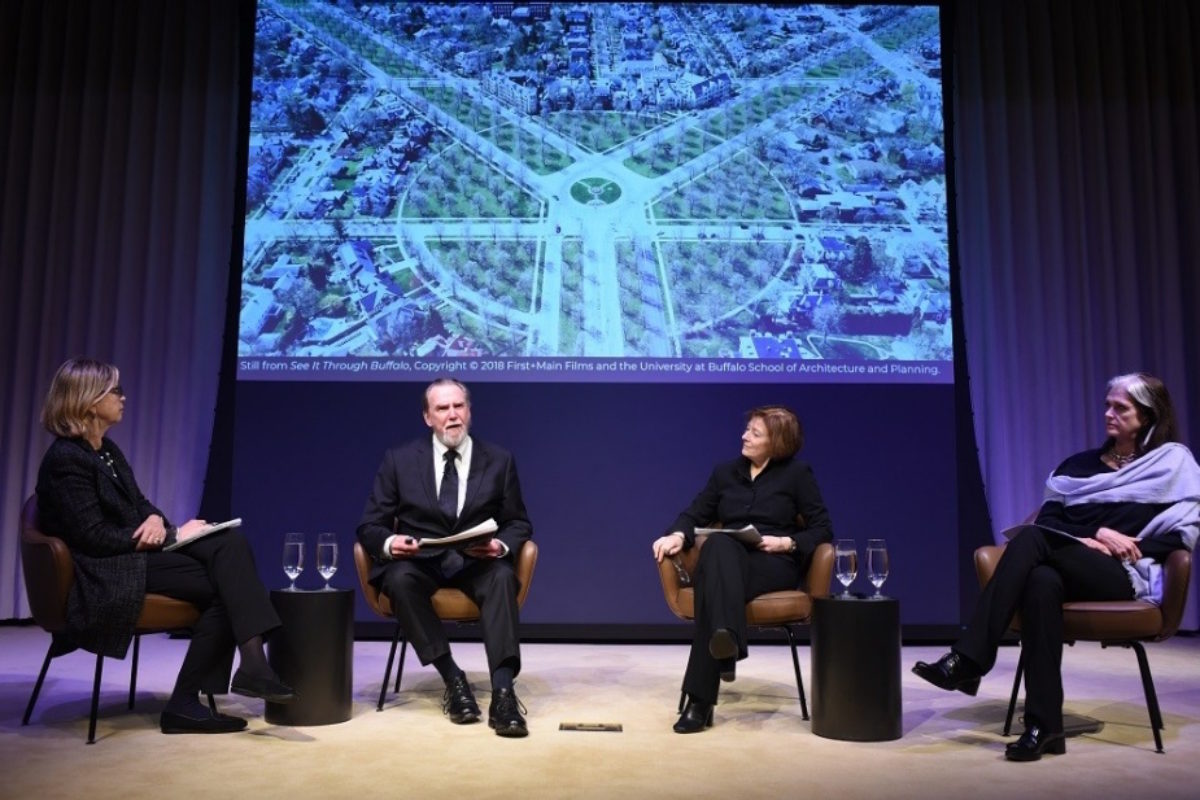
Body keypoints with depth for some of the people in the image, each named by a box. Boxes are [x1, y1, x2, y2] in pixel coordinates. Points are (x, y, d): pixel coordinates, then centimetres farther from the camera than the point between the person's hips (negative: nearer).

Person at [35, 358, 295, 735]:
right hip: (106, 574, -8)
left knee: (230, 543, -17)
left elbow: (139, 504, 20)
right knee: (222, 582, -20)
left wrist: (156, 520, -6)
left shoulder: (107, 450, 14)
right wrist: (172, 535, -15)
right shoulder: (65, 460, -14)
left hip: (139, 552, 8)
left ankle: (251, 662, -23)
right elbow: (94, 538, -19)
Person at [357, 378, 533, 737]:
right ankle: (453, 680, -25)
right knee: (400, 578, -35)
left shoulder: (499, 460, 9)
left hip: (476, 563, 0)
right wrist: (388, 542, -19)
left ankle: (503, 691, -40)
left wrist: (501, 545, -15)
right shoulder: (399, 460, 7)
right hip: (419, 562, 0)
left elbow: (519, 524, 10)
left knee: (503, 576, -34)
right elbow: (370, 526, 6)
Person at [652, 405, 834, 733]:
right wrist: (678, 535, -10)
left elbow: (822, 529, 5)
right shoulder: (725, 472, 19)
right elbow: (695, 514, 13)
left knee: (714, 577, -39)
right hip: (726, 563, 3)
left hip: (776, 566, -3)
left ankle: (700, 702, -48)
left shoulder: (797, 474, 8)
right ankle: (727, 641, -61)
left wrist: (787, 543, -13)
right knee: (718, 544, -39)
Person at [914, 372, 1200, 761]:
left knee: (1031, 540, -31)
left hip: (1128, 578, -3)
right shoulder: (1078, 464, 24)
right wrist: (1090, 538, -8)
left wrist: (1129, 548, -10)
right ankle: (1043, 725, -40)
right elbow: (1047, 520, 11)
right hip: (1075, 572, 3)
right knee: (1041, 580, -38)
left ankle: (968, 659, -37)